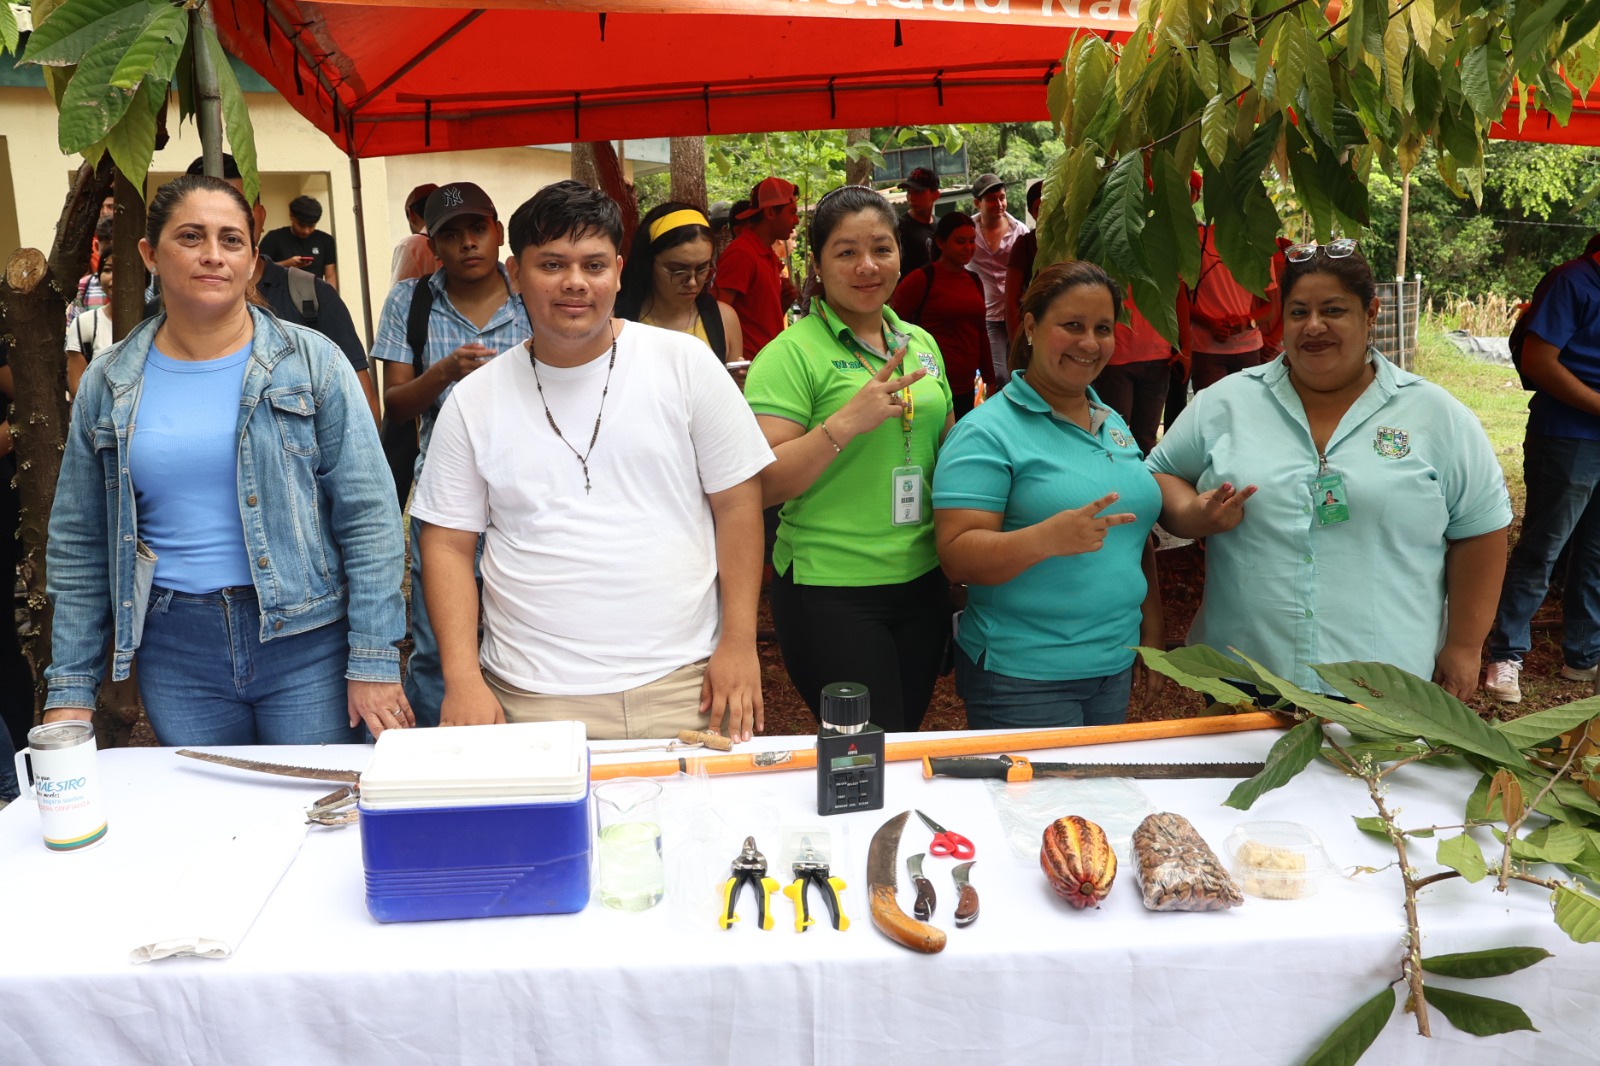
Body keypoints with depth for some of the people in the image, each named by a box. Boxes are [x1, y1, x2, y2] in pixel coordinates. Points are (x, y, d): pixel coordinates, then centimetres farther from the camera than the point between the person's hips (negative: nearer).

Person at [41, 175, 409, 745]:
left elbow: (369, 520, -6)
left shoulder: (312, 362, -3)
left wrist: (374, 663, -10)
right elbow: (78, 548, 10)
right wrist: (70, 687, 6)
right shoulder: (106, 385, 5)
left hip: (305, 642, -2)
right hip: (175, 658, 2)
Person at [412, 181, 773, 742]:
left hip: (685, 684, 0)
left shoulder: (684, 363, 0)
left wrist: (739, 643, -4)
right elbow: (448, 544, 5)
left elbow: (737, 501, 1)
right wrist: (463, 679, -5)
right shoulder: (475, 400, 4)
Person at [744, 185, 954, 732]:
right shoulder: (791, 354, -11)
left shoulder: (921, 343, 10)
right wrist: (845, 423, -27)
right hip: (831, 590, -6)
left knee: (907, 742, 17)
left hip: (923, 580, 7)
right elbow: (762, 486, -18)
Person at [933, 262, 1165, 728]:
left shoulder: (1113, 425, 11)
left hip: (1115, 669, 7)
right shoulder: (987, 432, -11)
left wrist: (1153, 635, 15)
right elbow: (957, 558, -19)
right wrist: (1046, 538, -34)